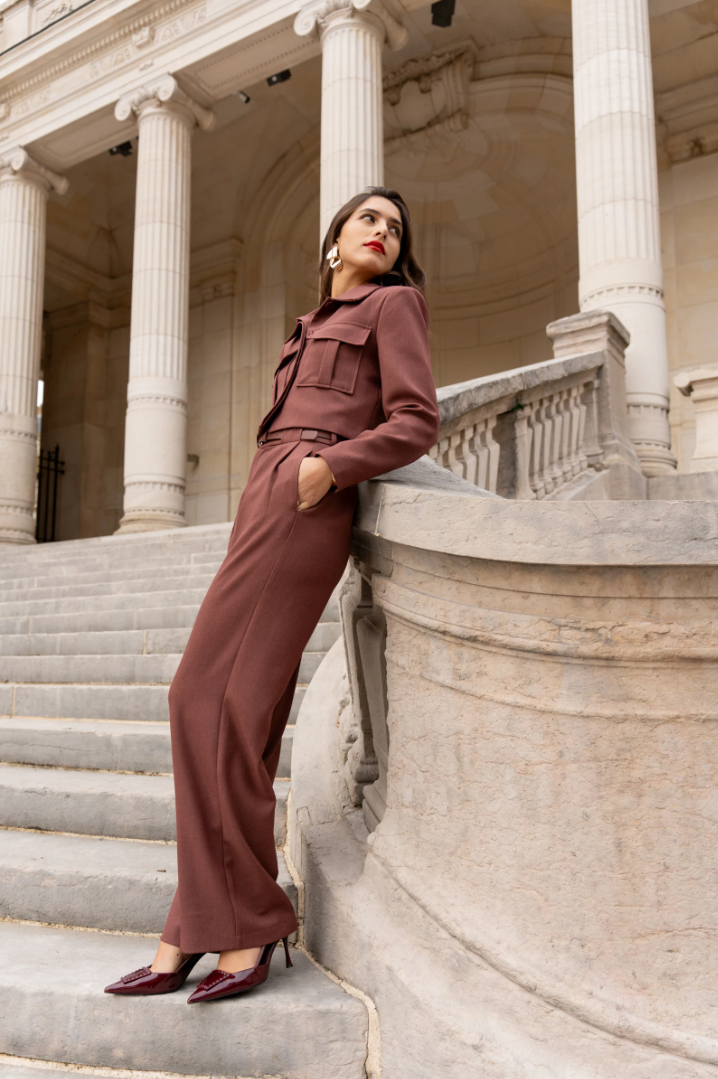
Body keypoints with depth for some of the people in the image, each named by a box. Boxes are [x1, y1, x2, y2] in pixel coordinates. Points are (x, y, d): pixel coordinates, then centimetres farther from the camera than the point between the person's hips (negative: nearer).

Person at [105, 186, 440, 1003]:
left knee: (209, 696, -14)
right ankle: (196, 932, 4)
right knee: (244, 711, 1)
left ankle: (243, 924, -6)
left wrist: (329, 468, -16)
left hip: (304, 507, -7)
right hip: (268, 505, 8)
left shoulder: (394, 304, 11)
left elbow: (416, 421, -2)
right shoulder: (314, 328, 31)